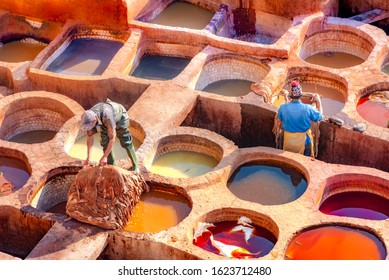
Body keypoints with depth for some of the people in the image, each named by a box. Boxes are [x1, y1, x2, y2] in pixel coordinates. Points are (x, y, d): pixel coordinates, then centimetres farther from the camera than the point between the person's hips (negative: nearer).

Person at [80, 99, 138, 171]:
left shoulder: (107, 116, -49)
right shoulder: (88, 118, -31)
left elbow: (112, 138, -43)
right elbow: (89, 137, -18)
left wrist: (104, 157, -41)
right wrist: (88, 158, -20)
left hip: (120, 117, -5)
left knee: (126, 143, -4)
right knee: (105, 143, -5)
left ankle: (135, 166, 8)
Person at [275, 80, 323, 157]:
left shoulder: (283, 108, -19)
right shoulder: (308, 108, -22)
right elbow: (319, 117, -2)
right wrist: (319, 103, 15)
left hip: (289, 143, 1)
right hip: (304, 142, -1)